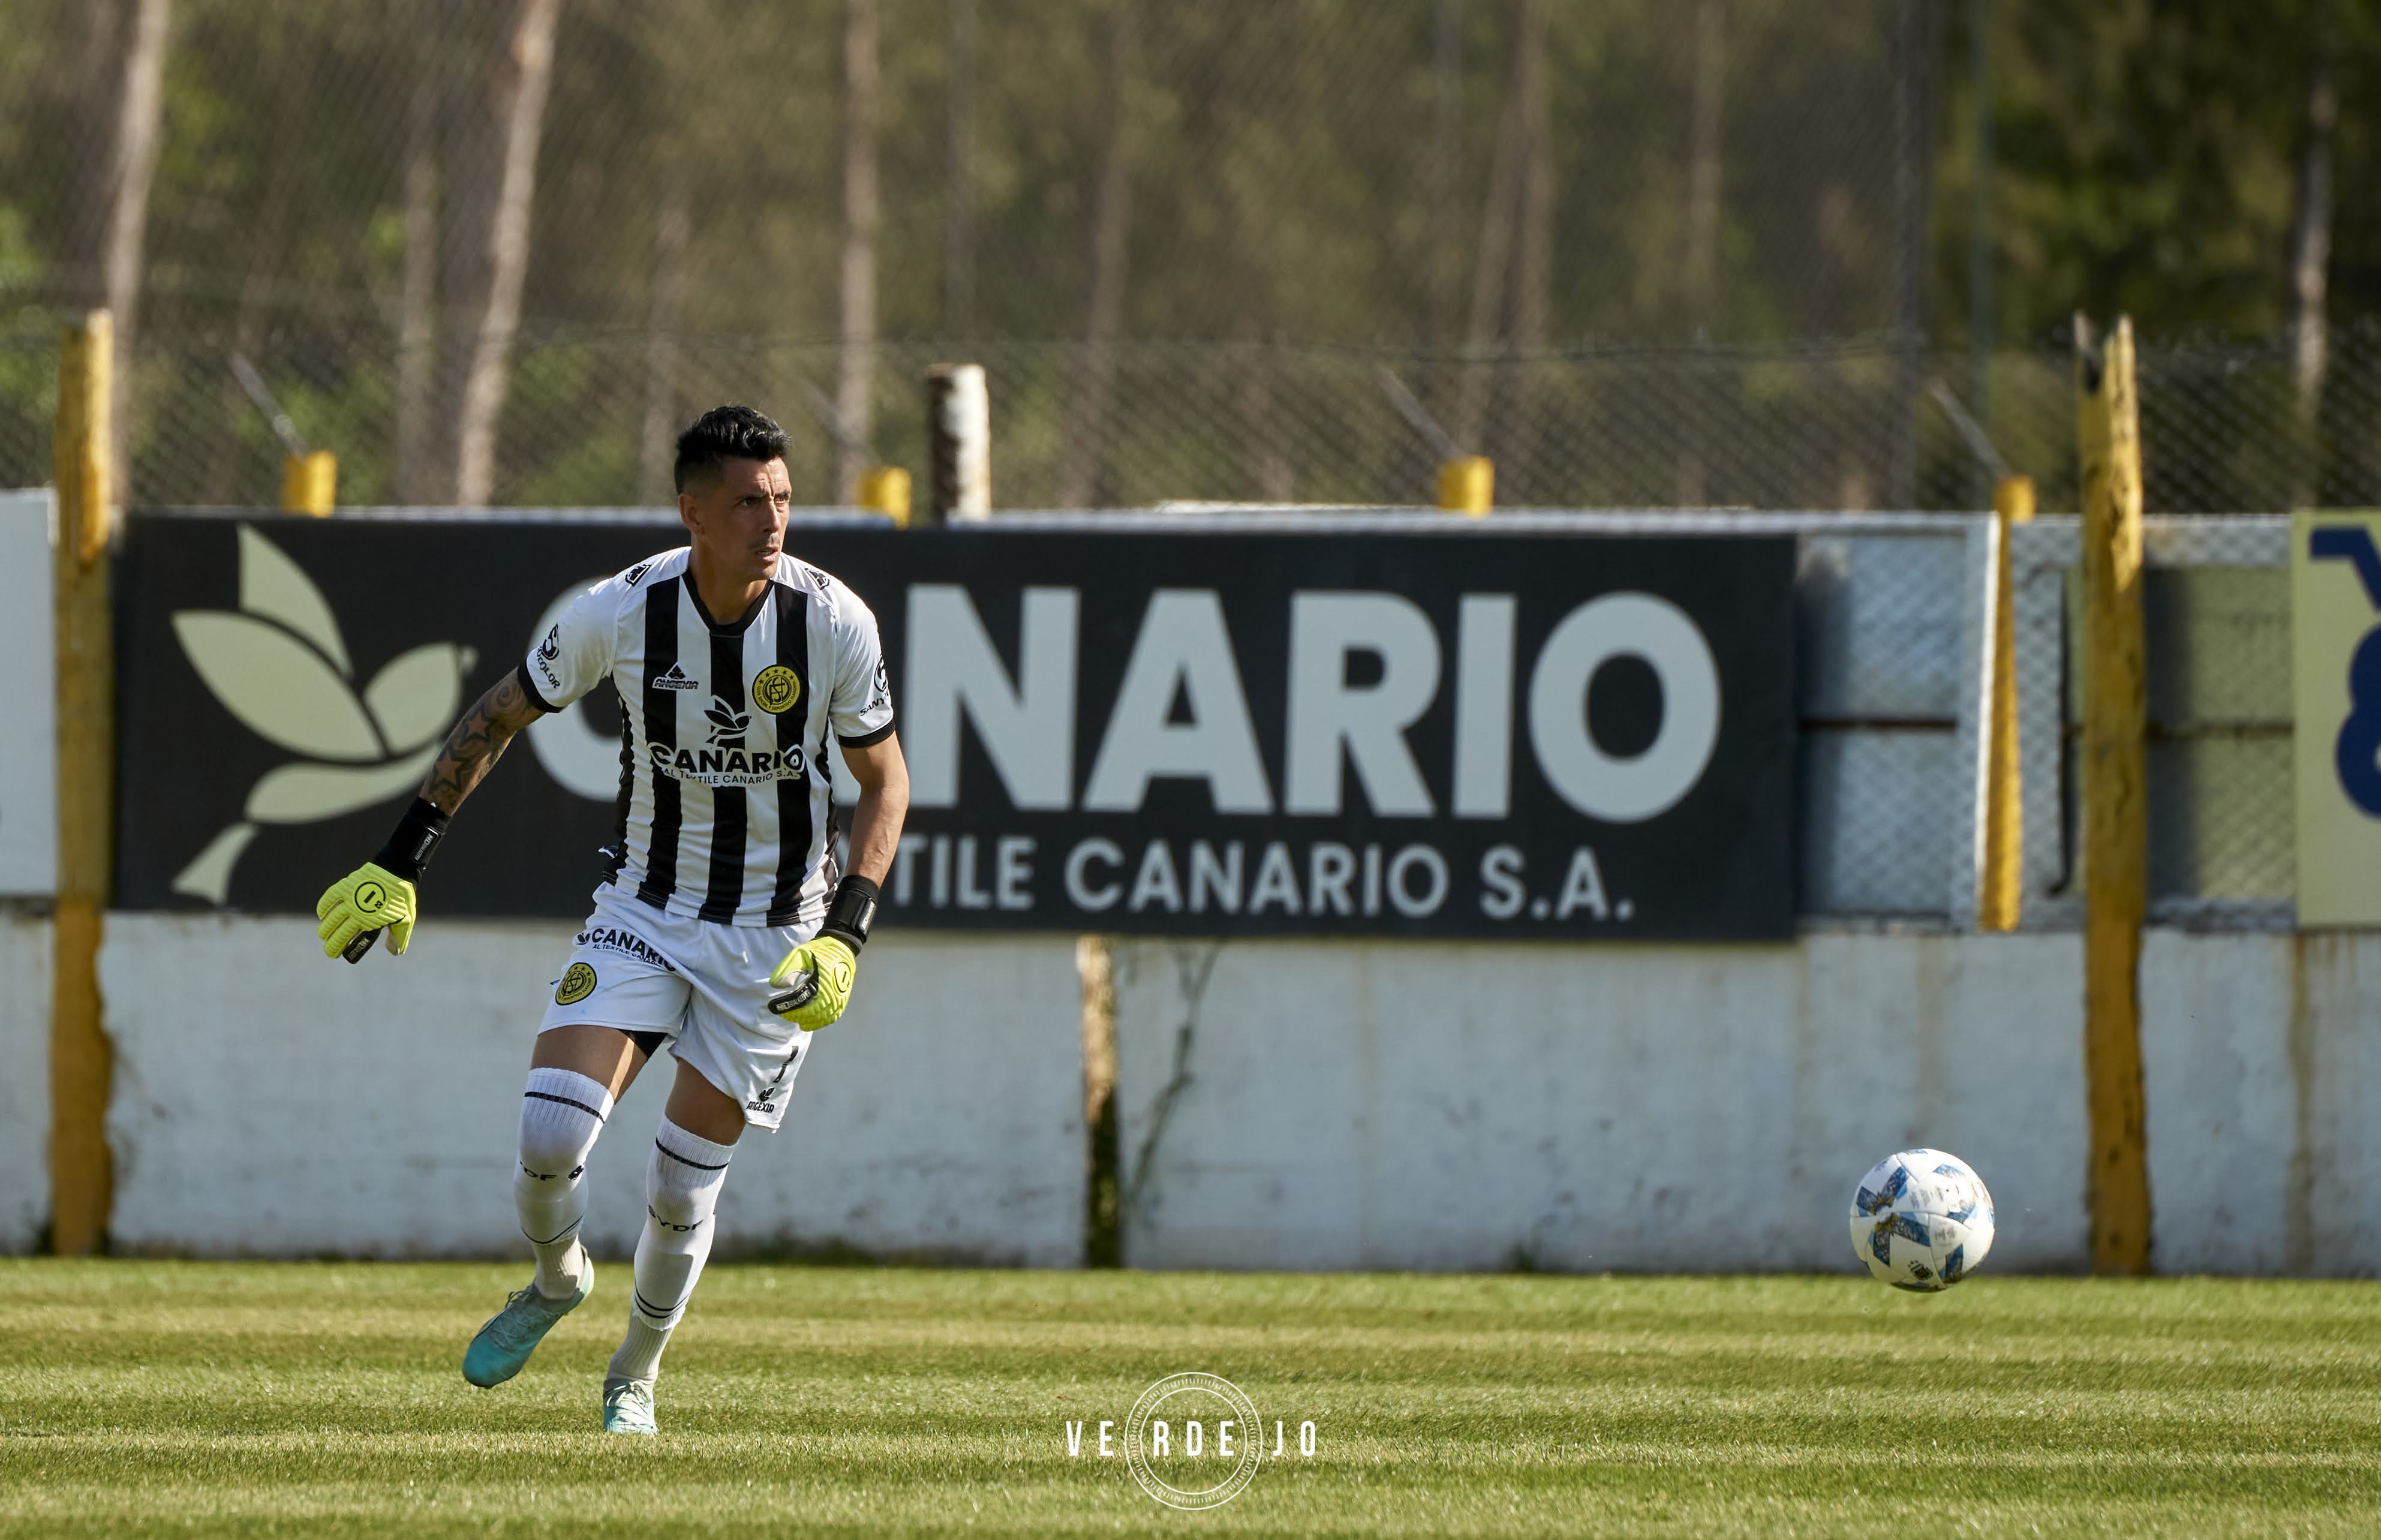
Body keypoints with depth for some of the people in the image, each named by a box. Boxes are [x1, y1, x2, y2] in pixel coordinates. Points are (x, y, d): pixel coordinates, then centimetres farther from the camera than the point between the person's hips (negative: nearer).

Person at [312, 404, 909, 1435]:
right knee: (551, 1136, -16)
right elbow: (499, 717, 2)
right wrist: (399, 865, 2)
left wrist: (845, 936, -15)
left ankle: (635, 1375, 28)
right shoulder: (620, 613, -15)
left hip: (775, 945, -1)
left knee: (681, 1188, -1)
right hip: (643, 913, 1)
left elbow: (884, 781, -3)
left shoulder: (834, 623, -16)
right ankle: (557, 1281, 19)